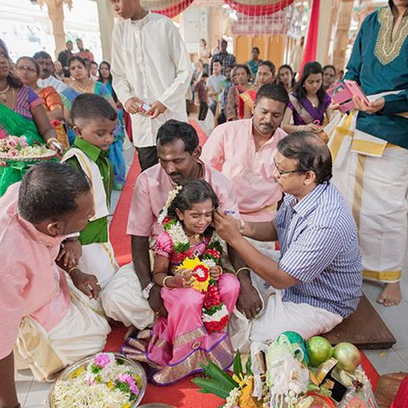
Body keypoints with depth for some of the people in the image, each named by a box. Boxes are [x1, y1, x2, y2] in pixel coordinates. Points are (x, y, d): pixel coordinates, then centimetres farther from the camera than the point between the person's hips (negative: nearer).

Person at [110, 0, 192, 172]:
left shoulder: (164, 25, -3)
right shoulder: (119, 31, 10)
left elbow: (185, 71, -3)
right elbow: (118, 75, 14)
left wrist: (165, 101, -13)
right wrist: (126, 97, -6)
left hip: (170, 114, -3)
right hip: (142, 122, 3)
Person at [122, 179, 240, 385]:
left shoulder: (211, 235, -6)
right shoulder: (168, 238, -18)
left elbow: (216, 262, 9)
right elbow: (158, 274, -10)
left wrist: (217, 270, -17)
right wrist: (174, 281, -32)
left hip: (204, 284, 4)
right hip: (177, 288, -4)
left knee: (231, 284, -25)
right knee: (191, 299, -38)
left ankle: (210, 335, -9)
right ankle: (192, 354, -14)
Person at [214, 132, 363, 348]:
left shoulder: (326, 225, -37)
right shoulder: (300, 191, -11)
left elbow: (280, 279, -28)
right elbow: (275, 228, 7)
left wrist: (235, 238, -27)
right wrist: (245, 227, -15)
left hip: (319, 305, -7)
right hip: (291, 283, 8)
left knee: (242, 342, -15)